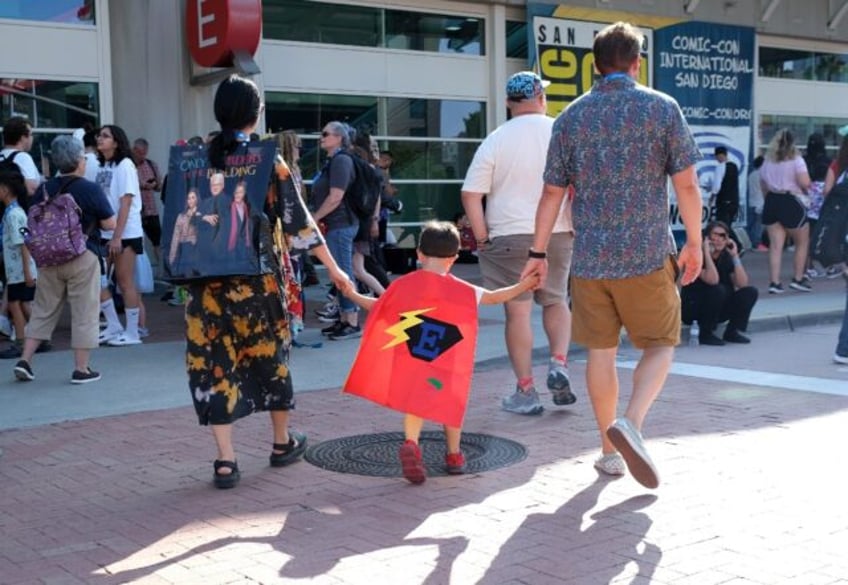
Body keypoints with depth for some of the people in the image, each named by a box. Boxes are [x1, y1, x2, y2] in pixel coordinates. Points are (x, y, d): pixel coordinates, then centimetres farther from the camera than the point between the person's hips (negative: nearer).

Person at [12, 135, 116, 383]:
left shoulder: (44, 190, 3)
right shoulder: (90, 189, -10)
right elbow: (110, 224, -7)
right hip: (82, 258, -5)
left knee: (43, 311, 15)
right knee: (84, 313, 4)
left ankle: (25, 360, 13)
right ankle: (81, 369, 8)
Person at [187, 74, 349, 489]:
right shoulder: (268, 160, -5)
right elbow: (297, 220, -4)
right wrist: (333, 267, 3)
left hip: (207, 279, 1)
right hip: (256, 276, -1)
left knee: (214, 361, 4)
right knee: (269, 353, 15)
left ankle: (225, 460, -1)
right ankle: (282, 442, 31)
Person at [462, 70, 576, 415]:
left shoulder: (495, 140, -2)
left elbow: (471, 194, -6)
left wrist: (482, 237, 1)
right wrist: (576, 227, 7)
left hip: (509, 235, -2)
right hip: (558, 235, 2)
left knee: (517, 311, 3)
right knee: (555, 300, 21)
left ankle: (525, 392, 8)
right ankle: (559, 364, 2)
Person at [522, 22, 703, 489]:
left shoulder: (571, 116, 4)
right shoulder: (662, 108, -2)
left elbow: (552, 192, 5)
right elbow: (686, 184, -5)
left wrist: (538, 252, 11)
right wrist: (694, 242, 6)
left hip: (589, 257, 3)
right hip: (648, 255, -2)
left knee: (601, 351, 10)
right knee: (660, 345, 9)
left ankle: (610, 450, 17)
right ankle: (631, 424, -14)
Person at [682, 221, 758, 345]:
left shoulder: (727, 258, 3)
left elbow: (742, 284, -10)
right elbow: (712, 280, -33)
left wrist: (735, 256, -12)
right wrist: (707, 252, -28)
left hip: (718, 310, 6)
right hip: (692, 308, -6)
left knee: (750, 292, -10)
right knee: (718, 290, -33)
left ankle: (732, 332, 0)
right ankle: (705, 334, -17)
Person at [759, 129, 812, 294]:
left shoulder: (767, 162, 11)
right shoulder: (796, 160, -7)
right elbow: (805, 183, -18)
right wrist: (807, 188, 3)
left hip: (771, 202, 5)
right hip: (791, 203, -5)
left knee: (775, 246, 4)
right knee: (802, 243, 12)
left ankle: (774, 282, -2)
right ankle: (798, 279, 14)